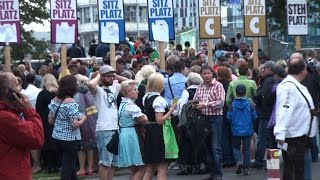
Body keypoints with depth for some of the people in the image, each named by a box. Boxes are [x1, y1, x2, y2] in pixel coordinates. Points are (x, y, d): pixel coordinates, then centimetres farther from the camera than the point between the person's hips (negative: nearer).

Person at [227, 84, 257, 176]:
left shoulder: (233, 104, -9)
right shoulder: (249, 104, -7)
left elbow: (229, 117, -5)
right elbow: (254, 116, -2)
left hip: (236, 131, -1)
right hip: (247, 130, 1)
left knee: (236, 147, 13)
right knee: (246, 149, 9)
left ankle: (238, 161, -12)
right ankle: (246, 168, 8)